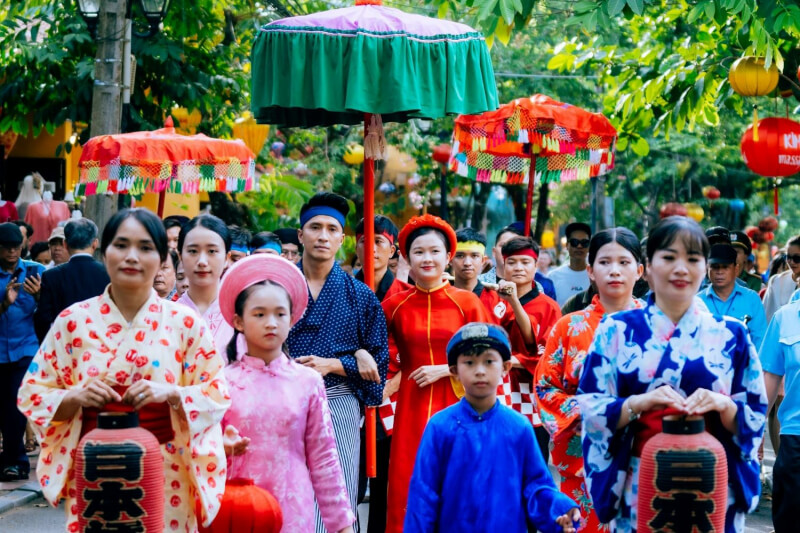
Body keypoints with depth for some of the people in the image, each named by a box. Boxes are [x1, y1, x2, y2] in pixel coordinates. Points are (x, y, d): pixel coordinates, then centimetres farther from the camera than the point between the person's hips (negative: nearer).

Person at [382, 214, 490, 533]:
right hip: (410, 409, 1)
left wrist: (443, 370, -8)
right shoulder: (394, 306, 4)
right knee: (407, 488, -2)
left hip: (455, 407, -1)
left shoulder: (467, 302, 0)